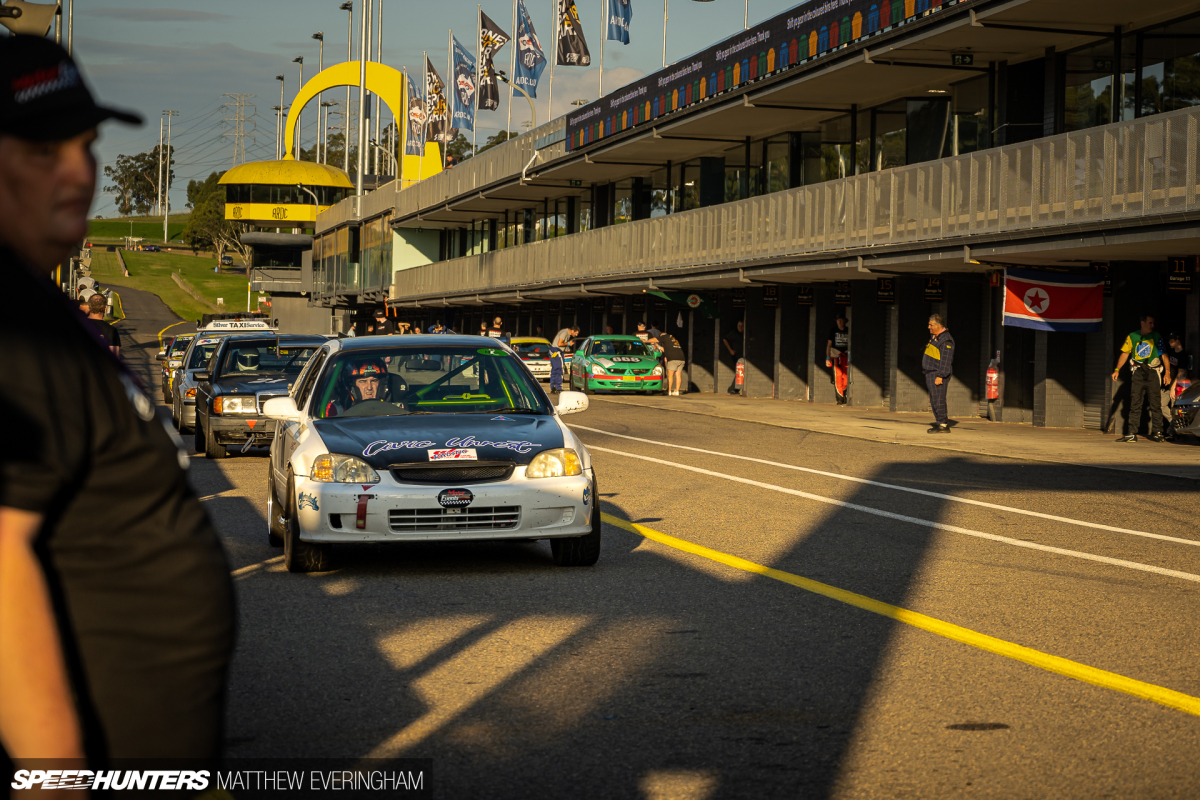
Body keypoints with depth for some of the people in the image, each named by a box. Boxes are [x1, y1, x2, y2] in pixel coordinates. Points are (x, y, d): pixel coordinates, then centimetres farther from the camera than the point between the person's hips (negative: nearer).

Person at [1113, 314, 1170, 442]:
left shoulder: (1156, 338, 3)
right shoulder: (1132, 337, 8)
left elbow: (1164, 355, 0)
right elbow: (1125, 354, 11)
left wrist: (1167, 372, -9)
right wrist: (1117, 369, 1)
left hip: (1153, 373, -1)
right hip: (1137, 373, 1)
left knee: (1155, 405, -1)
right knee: (1134, 404, 0)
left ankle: (1157, 432, 7)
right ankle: (1131, 433, -1)